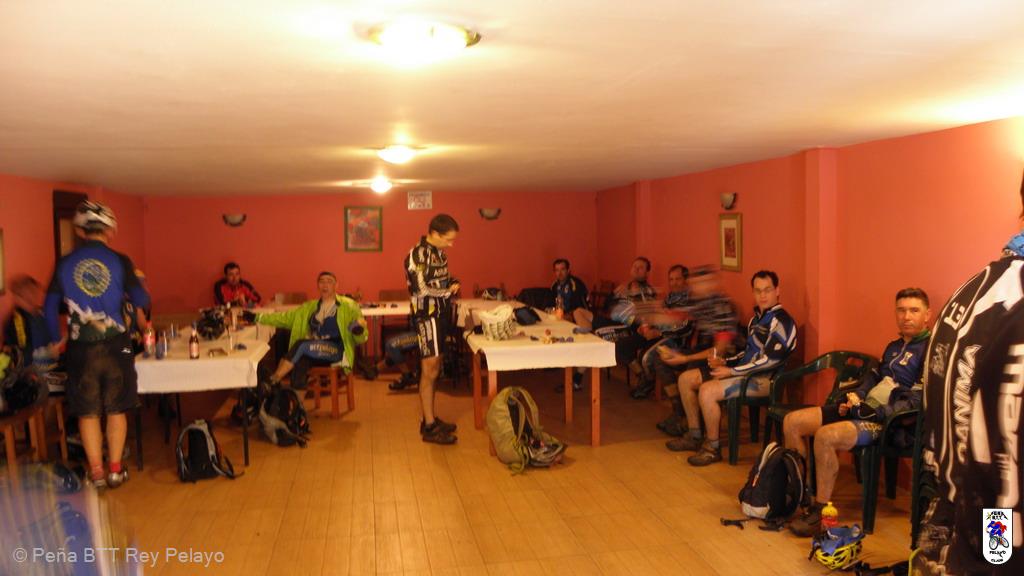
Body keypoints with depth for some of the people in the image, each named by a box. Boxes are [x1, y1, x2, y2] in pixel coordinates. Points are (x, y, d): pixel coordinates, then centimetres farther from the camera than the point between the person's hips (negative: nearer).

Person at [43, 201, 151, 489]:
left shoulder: (64, 263, 0)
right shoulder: (120, 261, -7)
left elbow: (50, 306, 6)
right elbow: (142, 301, -5)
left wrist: (56, 338, 21)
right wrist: (137, 283, 16)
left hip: (81, 348, 1)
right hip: (115, 345, -1)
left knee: (88, 412, 11)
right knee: (116, 409, 11)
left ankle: (96, 471, 14)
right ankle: (115, 469, 16)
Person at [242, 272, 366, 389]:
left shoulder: (348, 306, 1)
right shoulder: (309, 307, 19)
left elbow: (361, 338, -4)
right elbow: (285, 318, 18)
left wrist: (359, 331, -29)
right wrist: (257, 317, 10)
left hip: (336, 351, -5)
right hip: (314, 352, 5)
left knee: (301, 345, -28)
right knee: (300, 362, -31)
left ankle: (271, 382, -21)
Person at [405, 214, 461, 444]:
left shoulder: (438, 252, 11)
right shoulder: (418, 254, -17)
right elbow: (422, 289, -24)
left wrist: (452, 282, 1)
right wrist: (449, 290, -11)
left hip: (440, 315, 9)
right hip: (428, 317, -9)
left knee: (433, 370, 14)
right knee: (429, 372, -5)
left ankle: (430, 418, 23)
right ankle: (429, 428, 1)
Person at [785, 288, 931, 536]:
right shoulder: (894, 346, 20)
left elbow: (917, 402, -17)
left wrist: (873, 412, -21)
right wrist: (855, 396, 6)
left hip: (886, 422, -9)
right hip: (862, 409, 9)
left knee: (826, 436, -34)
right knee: (792, 422, -2)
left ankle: (821, 512, -19)